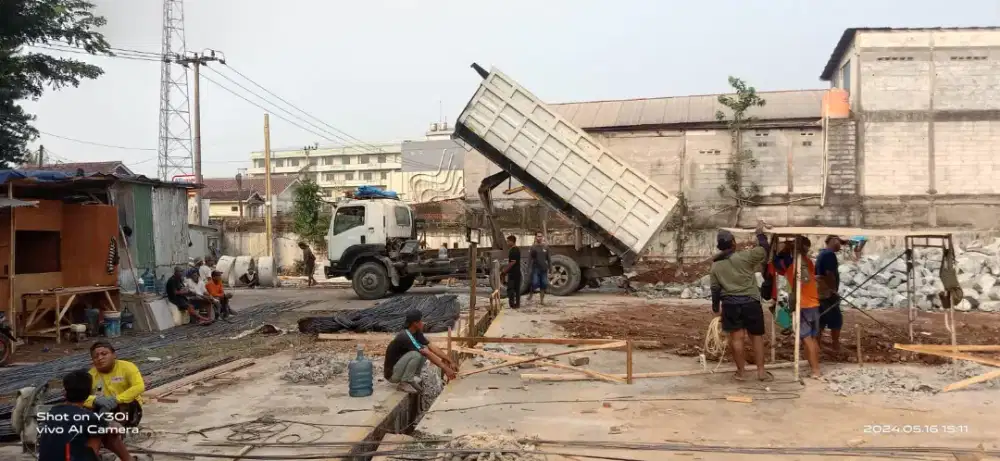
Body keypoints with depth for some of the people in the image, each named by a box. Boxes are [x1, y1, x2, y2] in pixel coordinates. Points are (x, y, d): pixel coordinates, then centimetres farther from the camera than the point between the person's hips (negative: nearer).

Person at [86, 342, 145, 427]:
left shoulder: (127, 367, -11)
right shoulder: (91, 374, -2)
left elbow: (139, 387, -26)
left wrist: (116, 399, -36)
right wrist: (95, 400, -32)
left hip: (129, 408, -3)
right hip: (103, 409, 3)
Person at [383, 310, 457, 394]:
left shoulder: (417, 334, -1)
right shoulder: (405, 337, -28)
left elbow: (433, 348, -1)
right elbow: (428, 355, -29)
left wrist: (450, 361, -7)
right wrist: (445, 369, -29)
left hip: (400, 368, 9)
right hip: (392, 374, -9)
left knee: (425, 350, -2)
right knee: (416, 354, -30)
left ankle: (412, 379, 5)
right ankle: (404, 383, -13)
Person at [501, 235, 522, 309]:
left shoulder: (513, 250, -16)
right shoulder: (517, 249, 15)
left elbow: (512, 262, -21)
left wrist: (504, 271, -15)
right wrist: (505, 270, 21)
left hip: (513, 273, -10)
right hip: (517, 273, 10)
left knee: (510, 289, -6)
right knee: (517, 289, 10)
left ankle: (512, 304, -9)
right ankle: (517, 304, 13)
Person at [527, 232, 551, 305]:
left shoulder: (545, 247, 9)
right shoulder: (533, 247, -2)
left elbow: (548, 258, 13)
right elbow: (529, 258, -4)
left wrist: (550, 266, 9)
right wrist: (530, 266, -14)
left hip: (544, 269, 3)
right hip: (535, 269, -3)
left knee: (543, 285, 3)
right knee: (535, 283, -11)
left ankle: (541, 300, 12)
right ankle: (531, 294, 17)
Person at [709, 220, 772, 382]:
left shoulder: (715, 266, 4)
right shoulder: (744, 257, -10)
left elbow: (715, 289, 8)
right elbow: (764, 250, -3)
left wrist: (716, 308, 19)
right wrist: (760, 233, 12)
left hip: (730, 304, 3)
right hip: (750, 302, -3)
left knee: (736, 337, 6)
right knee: (757, 336, 8)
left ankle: (740, 372, 12)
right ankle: (761, 372, 12)